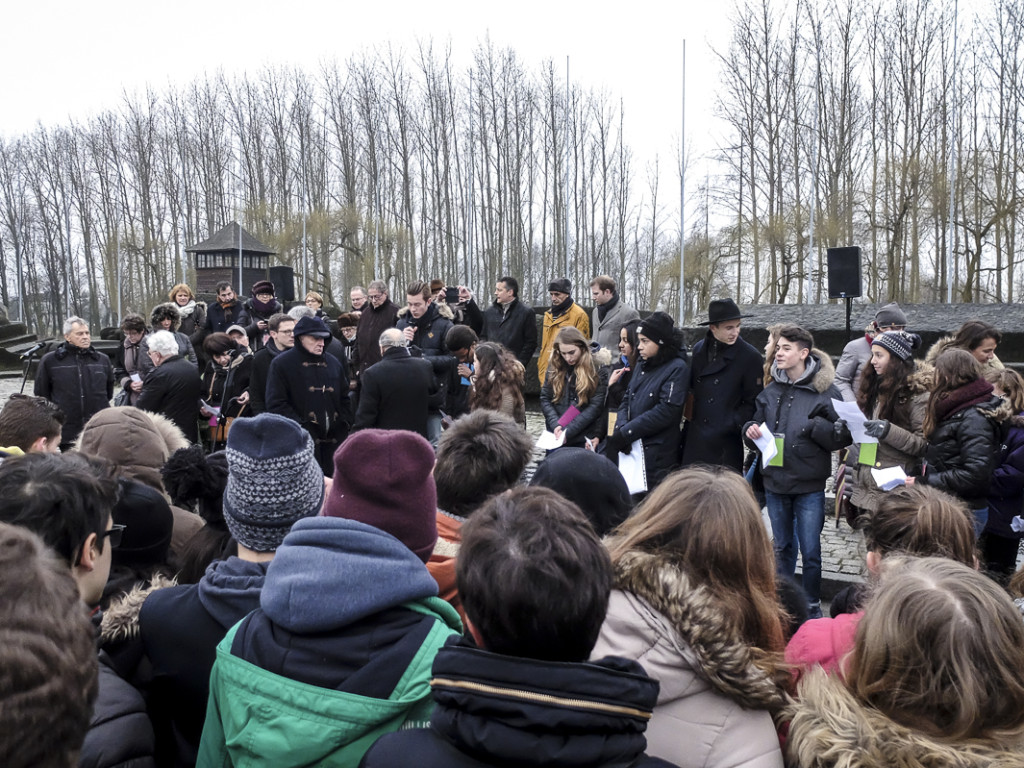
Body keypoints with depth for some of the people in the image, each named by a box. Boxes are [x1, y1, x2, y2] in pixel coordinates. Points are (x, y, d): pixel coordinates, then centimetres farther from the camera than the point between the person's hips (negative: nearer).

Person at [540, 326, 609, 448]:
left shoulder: (598, 369, -6)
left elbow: (595, 406, -9)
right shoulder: (554, 368, 5)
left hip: (584, 439, -3)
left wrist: (568, 431, -16)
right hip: (555, 437, 3)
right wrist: (556, 425, -12)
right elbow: (545, 399, 5)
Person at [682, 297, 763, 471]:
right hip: (694, 441, 5)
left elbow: (754, 402, -4)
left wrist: (733, 424, -14)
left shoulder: (750, 357, -6)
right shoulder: (699, 350, 8)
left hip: (725, 444, -5)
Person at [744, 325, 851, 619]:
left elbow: (843, 436, -10)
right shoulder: (771, 391, 7)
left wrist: (814, 426, -22)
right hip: (775, 482, 5)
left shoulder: (825, 391, -7)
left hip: (809, 486, -4)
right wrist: (751, 431, -4)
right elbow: (757, 424, 17)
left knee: (810, 550, 4)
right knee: (782, 547, 18)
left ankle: (812, 606, 22)